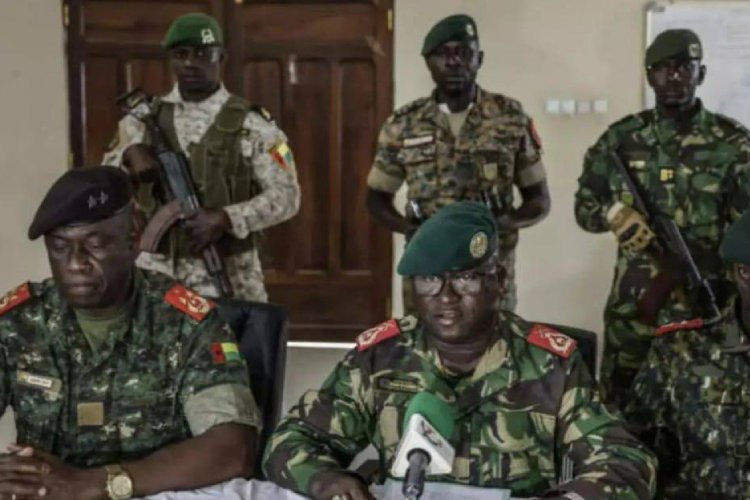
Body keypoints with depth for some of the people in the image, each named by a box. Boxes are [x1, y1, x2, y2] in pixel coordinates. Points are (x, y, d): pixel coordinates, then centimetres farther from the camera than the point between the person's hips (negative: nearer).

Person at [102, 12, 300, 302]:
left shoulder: (250, 124, -4)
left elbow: (286, 196, -8)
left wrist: (225, 218, -21)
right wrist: (130, 152, -10)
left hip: (227, 273, -3)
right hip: (156, 269, 3)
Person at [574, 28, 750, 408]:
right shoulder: (623, 138, 2)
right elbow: (584, 207, 7)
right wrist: (613, 212, -14)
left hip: (706, 305, -1)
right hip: (632, 304, 2)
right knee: (618, 405, 12)